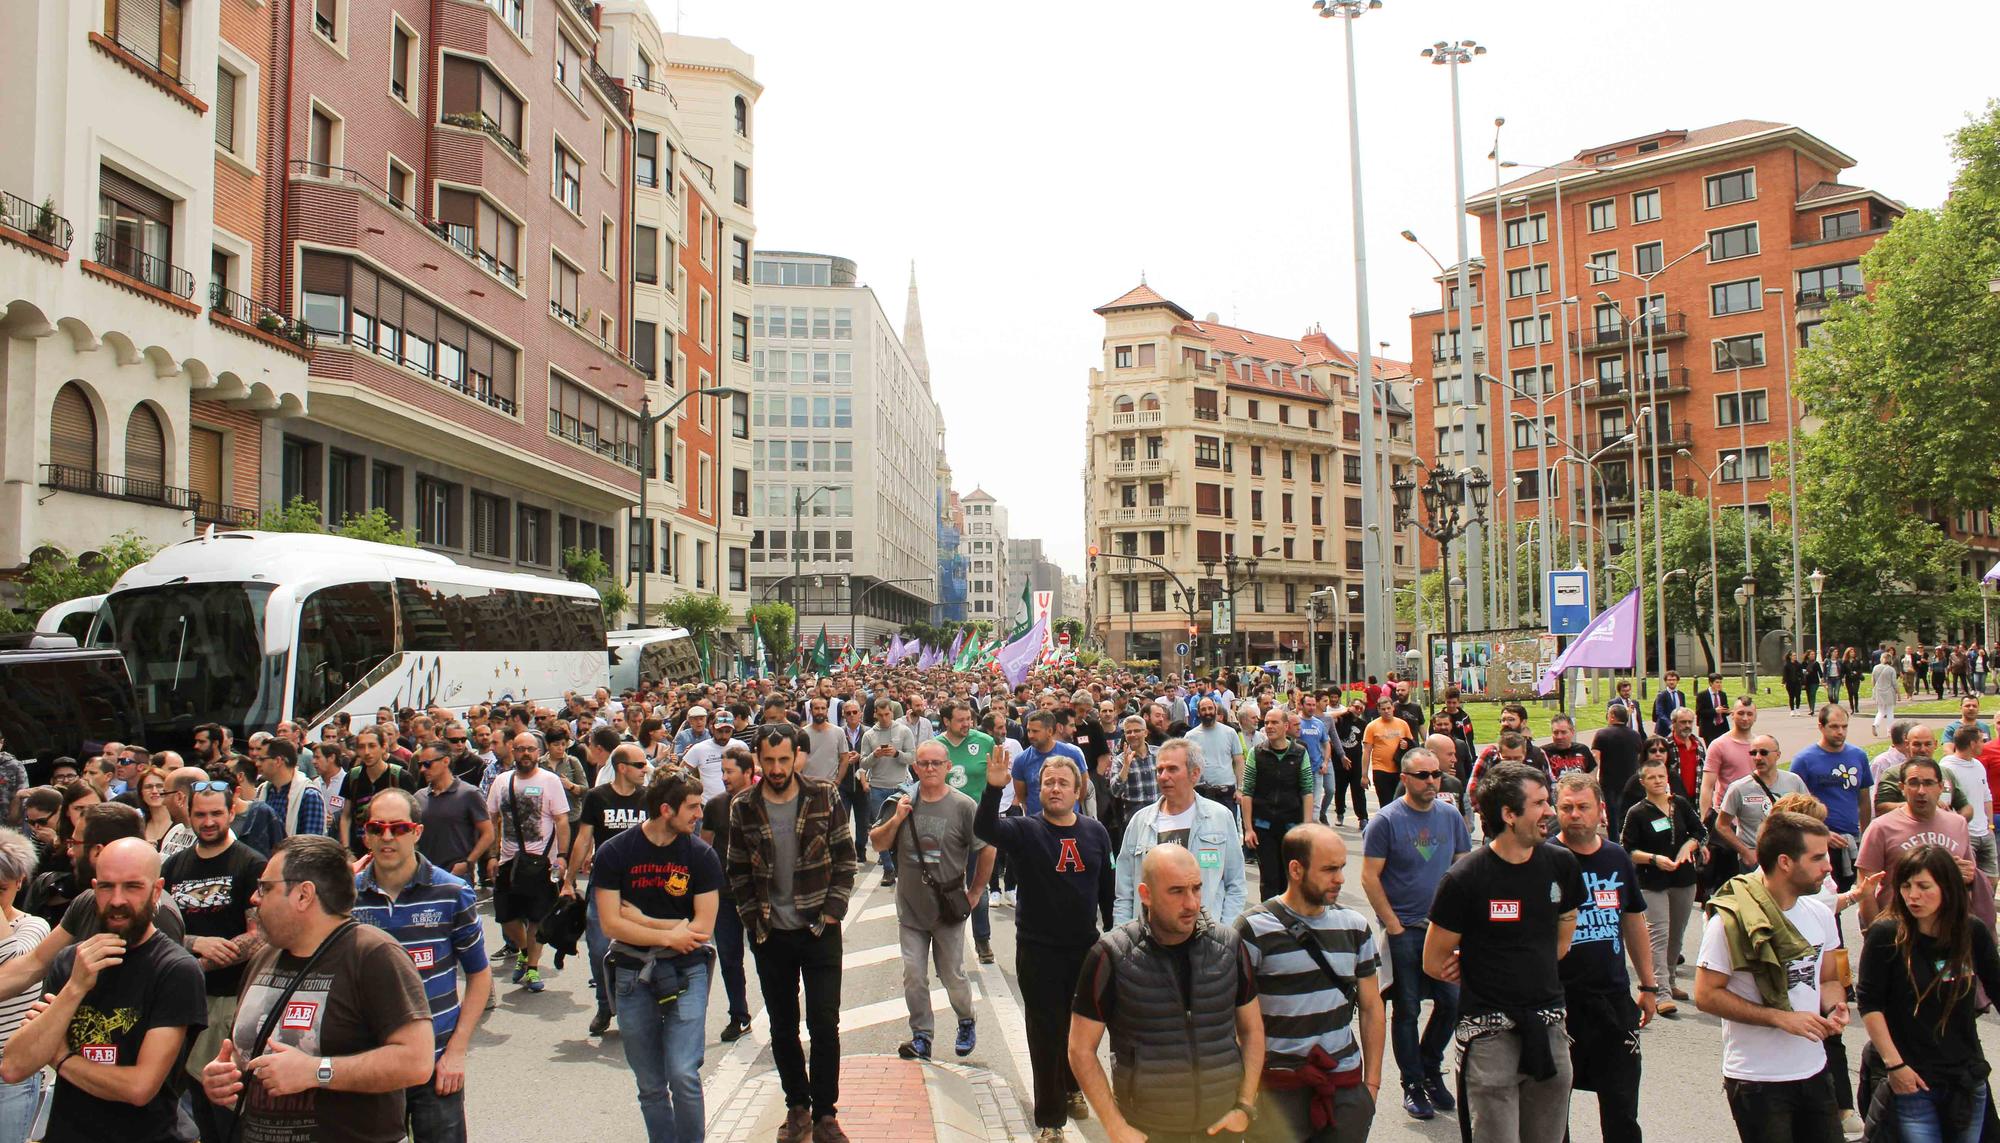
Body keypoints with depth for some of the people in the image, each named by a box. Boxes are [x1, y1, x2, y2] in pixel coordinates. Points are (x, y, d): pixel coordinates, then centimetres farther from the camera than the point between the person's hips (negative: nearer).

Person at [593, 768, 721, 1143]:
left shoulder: (701, 855, -4)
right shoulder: (615, 853, -5)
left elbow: (702, 927, -8)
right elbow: (611, 925, -9)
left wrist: (643, 921, -9)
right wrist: (668, 935, -10)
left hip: (686, 972, -1)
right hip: (633, 975, 1)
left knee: (683, 1074, -14)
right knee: (651, 1086, 9)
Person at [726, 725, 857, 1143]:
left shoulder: (824, 797, -6)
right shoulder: (743, 808, -2)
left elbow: (845, 857, -2)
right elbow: (737, 870, 6)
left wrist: (833, 910, -8)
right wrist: (753, 919, 0)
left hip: (820, 930, -2)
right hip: (770, 935, 2)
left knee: (824, 1025, 0)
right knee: (782, 1027, 11)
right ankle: (797, 1106, 26)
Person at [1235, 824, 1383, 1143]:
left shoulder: (1355, 926, 6)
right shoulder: (1254, 928, -8)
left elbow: (1371, 1007, 12)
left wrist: (1372, 1082, 9)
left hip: (1346, 1084, 4)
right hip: (1278, 1088, -4)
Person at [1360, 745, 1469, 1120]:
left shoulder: (1451, 817, 4)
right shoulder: (1386, 821, -9)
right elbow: (1370, 877, -10)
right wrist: (1393, 925, -12)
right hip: (1403, 930, -4)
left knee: (1452, 1002, 6)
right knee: (1407, 1009, 5)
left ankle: (1430, 1069, 29)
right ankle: (1413, 1085, 19)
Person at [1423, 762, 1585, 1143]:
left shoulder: (1561, 864, 2)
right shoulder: (1465, 878, -13)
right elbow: (1434, 962, -4)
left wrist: (1535, 975, 8)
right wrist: (1483, 979, 5)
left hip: (1548, 1025, 5)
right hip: (1490, 1030, -5)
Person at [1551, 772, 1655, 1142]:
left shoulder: (1617, 858, 6)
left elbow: (1634, 925, 16)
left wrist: (1649, 986, 16)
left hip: (1614, 997, 4)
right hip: (1559, 999, -4)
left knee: (1622, 1107, 10)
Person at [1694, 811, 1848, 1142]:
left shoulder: (1820, 914, 4)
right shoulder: (1731, 920, -17)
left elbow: (1828, 979, 16)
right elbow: (1707, 995, -16)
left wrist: (1835, 1008, -6)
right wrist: (1781, 1018, -21)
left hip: (1815, 1072, 6)